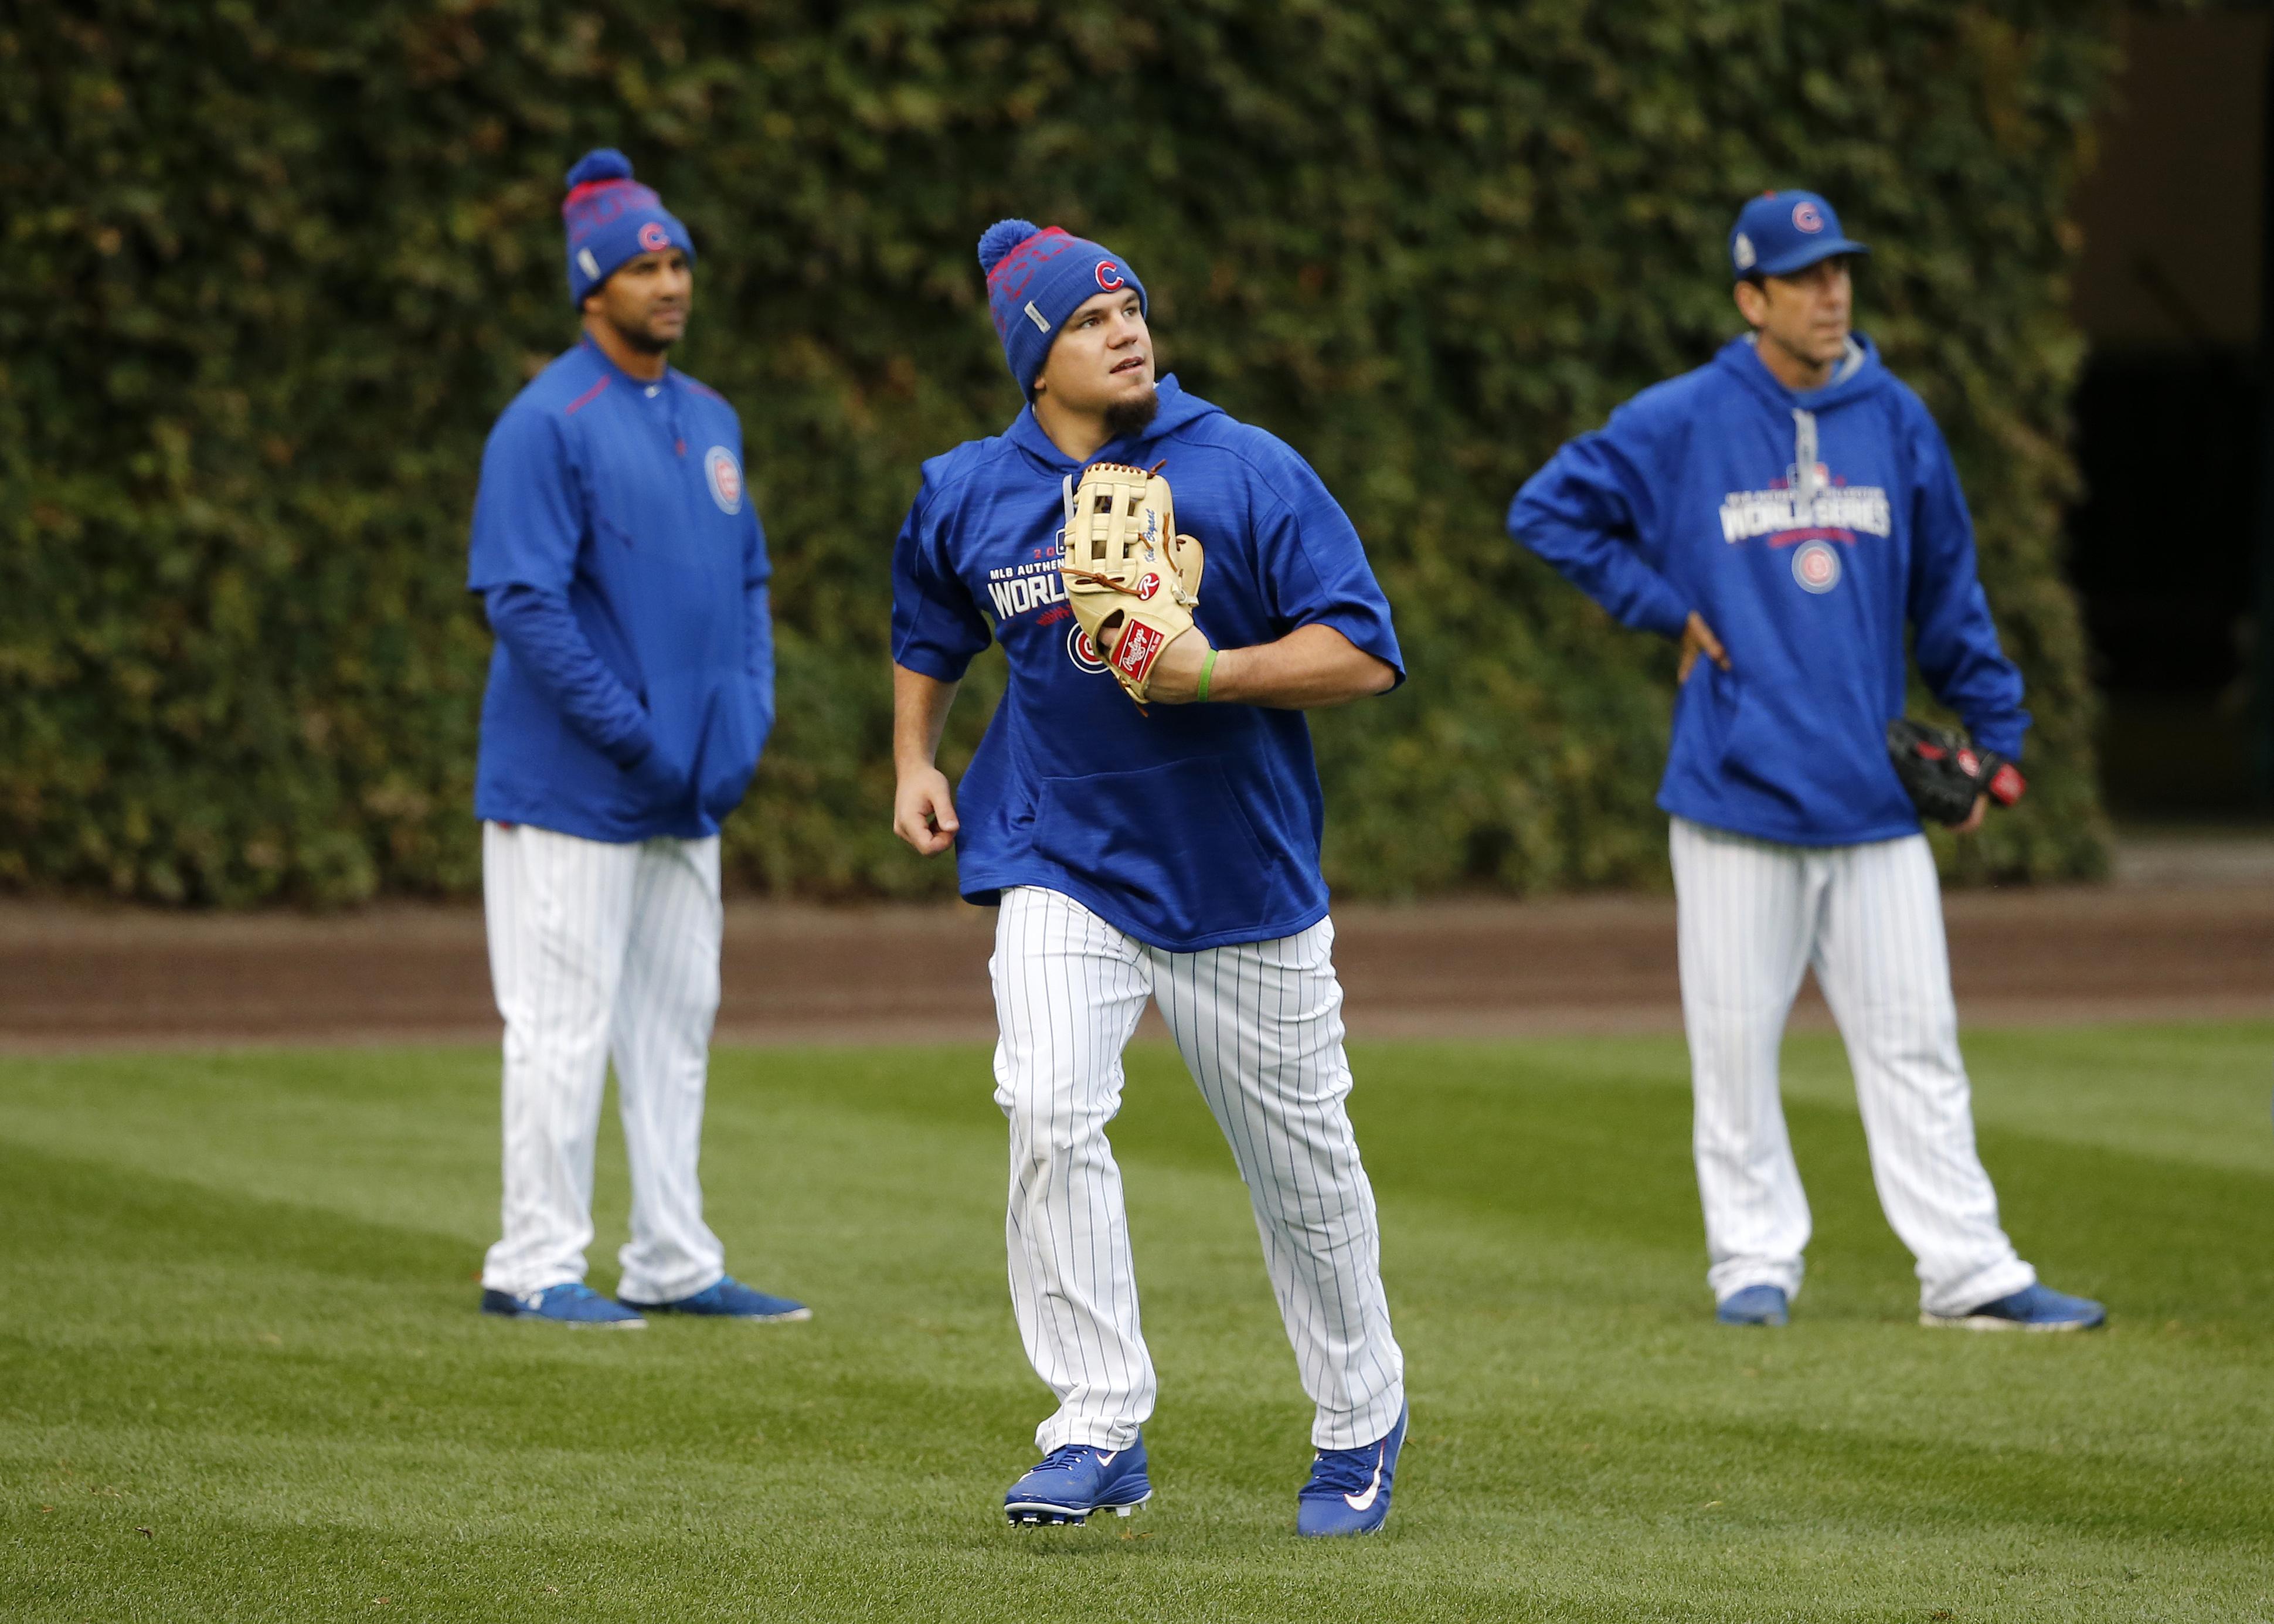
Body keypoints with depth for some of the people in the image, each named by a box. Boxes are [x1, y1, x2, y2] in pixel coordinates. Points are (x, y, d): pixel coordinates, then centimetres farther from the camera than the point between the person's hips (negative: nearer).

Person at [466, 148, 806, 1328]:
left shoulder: (709, 421, 13)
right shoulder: (547, 423, -12)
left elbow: (746, 580, 19)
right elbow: (523, 602, -17)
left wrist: (748, 718, 3)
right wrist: (632, 735, -18)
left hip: (688, 790, 8)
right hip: (573, 787, -8)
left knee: (676, 1020, 11)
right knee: (565, 1023, -5)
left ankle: (675, 1264, 17)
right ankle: (536, 1266, 0)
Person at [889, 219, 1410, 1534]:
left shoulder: (1250, 472, -7)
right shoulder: (967, 496, 3)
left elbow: (1364, 653, -11)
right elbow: (929, 637, 24)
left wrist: (1216, 672, -24)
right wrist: (915, 761, 11)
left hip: (1244, 872, -1)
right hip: (1063, 862, 1)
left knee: (1302, 1159, 8)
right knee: (1051, 1111, -20)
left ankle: (1362, 1423, 29)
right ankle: (1101, 1430, -14)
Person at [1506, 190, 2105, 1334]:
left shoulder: (1896, 421, 8)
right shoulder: (1682, 423, -2)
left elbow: (1946, 585, 16)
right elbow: (1548, 512, 2)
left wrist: (1991, 732, 16)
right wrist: (1665, 609, -2)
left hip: (1873, 792, 2)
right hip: (1737, 786, -2)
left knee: (1913, 1037, 1)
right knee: (1734, 1037, 1)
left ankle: (1969, 1272, 2)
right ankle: (1755, 1260, 11)